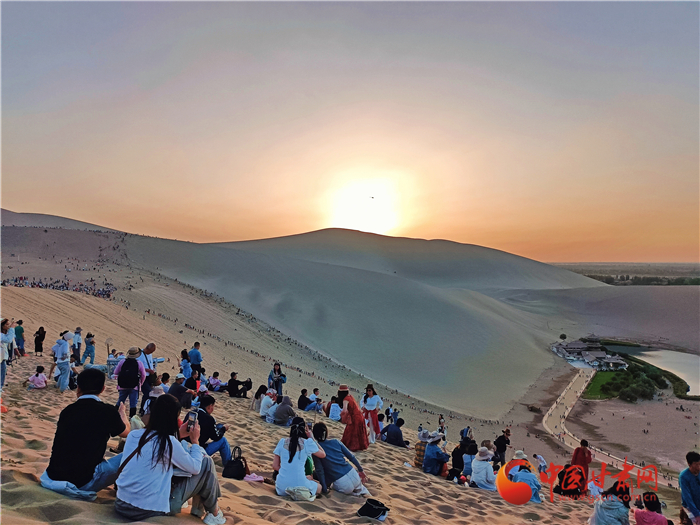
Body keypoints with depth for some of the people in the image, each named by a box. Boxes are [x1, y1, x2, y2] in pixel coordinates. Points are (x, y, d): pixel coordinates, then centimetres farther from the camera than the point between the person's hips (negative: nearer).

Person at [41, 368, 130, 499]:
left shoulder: (67, 410, 4)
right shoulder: (107, 411, -10)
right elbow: (126, 433, 13)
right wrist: (122, 413, 34)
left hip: (53, 477, 6)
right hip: (83, 482, -6)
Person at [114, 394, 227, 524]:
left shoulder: (133, 434, 2)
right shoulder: (169, 442, -17)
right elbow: (195, 468, -3)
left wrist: (177, 435, 21)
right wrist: (195, 441, 8)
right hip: (150, 510, -7)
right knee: (206, 462, 1)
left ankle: (198, 508, 29)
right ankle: (214, 512, 21)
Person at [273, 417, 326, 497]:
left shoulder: (282, 442, 3)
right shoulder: (307, 443, -5)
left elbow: (275, 465, 7)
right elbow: (323, 454, 12)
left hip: (282, 487, 4)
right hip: (299, 485, -4)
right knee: (319, 487, 27)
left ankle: (286, 492, 10)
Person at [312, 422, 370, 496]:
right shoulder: (336, 442, 6)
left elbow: (319, 471, -7)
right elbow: (351, 456, 10)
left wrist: (324, 490, 1)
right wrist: (361, 470, 21)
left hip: (342, 485, -6)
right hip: (354, 476, 6)